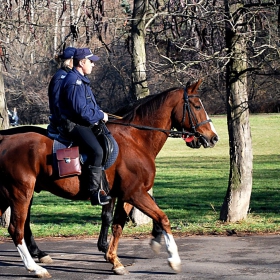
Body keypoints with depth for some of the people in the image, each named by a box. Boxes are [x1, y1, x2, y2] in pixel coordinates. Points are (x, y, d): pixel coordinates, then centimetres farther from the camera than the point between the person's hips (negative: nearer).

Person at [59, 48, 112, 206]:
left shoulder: (82, 80, 17)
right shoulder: (74, 82, -17)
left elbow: (91, 104, 25)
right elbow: (81, 111, -23)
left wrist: (100, 113, 6)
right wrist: (100, 116, -12)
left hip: (86, 123, 11)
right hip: (74, 125, -11)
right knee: (97, 151, -28)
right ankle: (95, 193, -26)